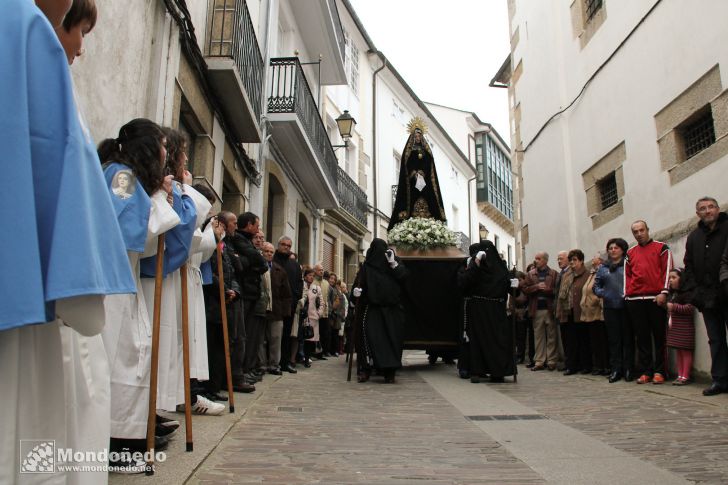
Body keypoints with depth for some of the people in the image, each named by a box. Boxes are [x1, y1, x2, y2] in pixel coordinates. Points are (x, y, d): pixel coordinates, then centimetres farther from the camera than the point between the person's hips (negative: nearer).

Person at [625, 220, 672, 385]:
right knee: (642, 337, 4)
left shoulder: (661, 248, 6)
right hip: (635, 301, 3)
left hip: (656, 299, -3)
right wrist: (627, 295, 6)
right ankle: (645, 372, 9)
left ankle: (659, 371, 7)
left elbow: (667, 270, -2)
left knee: (659, 336, 1)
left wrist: (663, 292, -11)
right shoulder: (630, 253, 16)